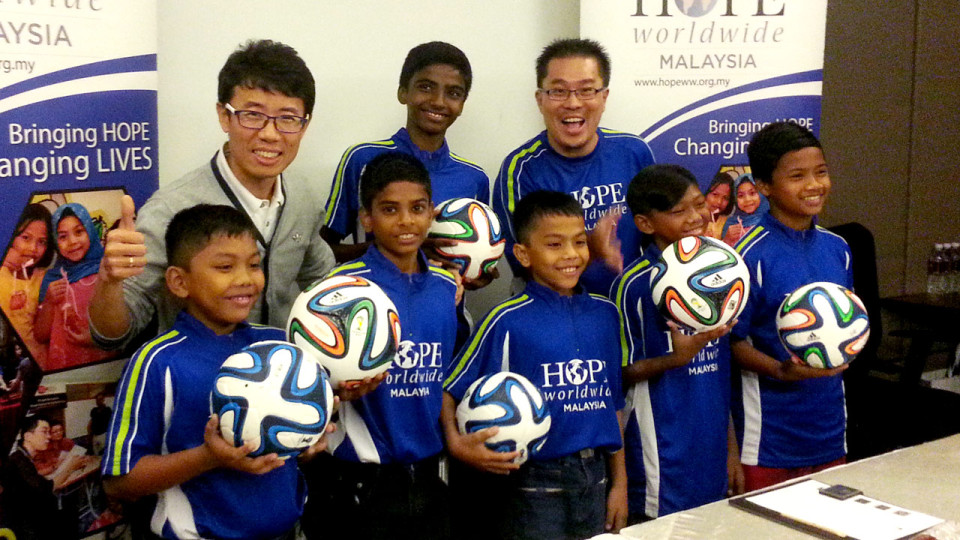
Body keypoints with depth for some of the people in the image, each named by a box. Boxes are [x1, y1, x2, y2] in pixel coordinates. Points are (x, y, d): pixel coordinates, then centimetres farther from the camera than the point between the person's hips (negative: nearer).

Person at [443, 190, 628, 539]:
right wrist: (457, 443, -23)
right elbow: (447, 390, -6)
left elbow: (612, 402, 11)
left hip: (595, 479, 5)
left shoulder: (605, 313, 5)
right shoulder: (508, 320, -10)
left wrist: (619, 481, 11)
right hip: (536, 484, -5)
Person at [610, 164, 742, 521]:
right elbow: (621, 372, -9)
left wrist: (731, 450, 13)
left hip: (712, 454, 6)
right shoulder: (634, 285, -13)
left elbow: (721, 371, 12)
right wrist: (675, 358, -26)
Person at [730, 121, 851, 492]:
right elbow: (734, 342, -12)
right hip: (770, 430, -6)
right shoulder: (753, 255, -15)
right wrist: (782, 370, -26)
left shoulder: (836, 248, 6)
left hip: (828, 418, 6)